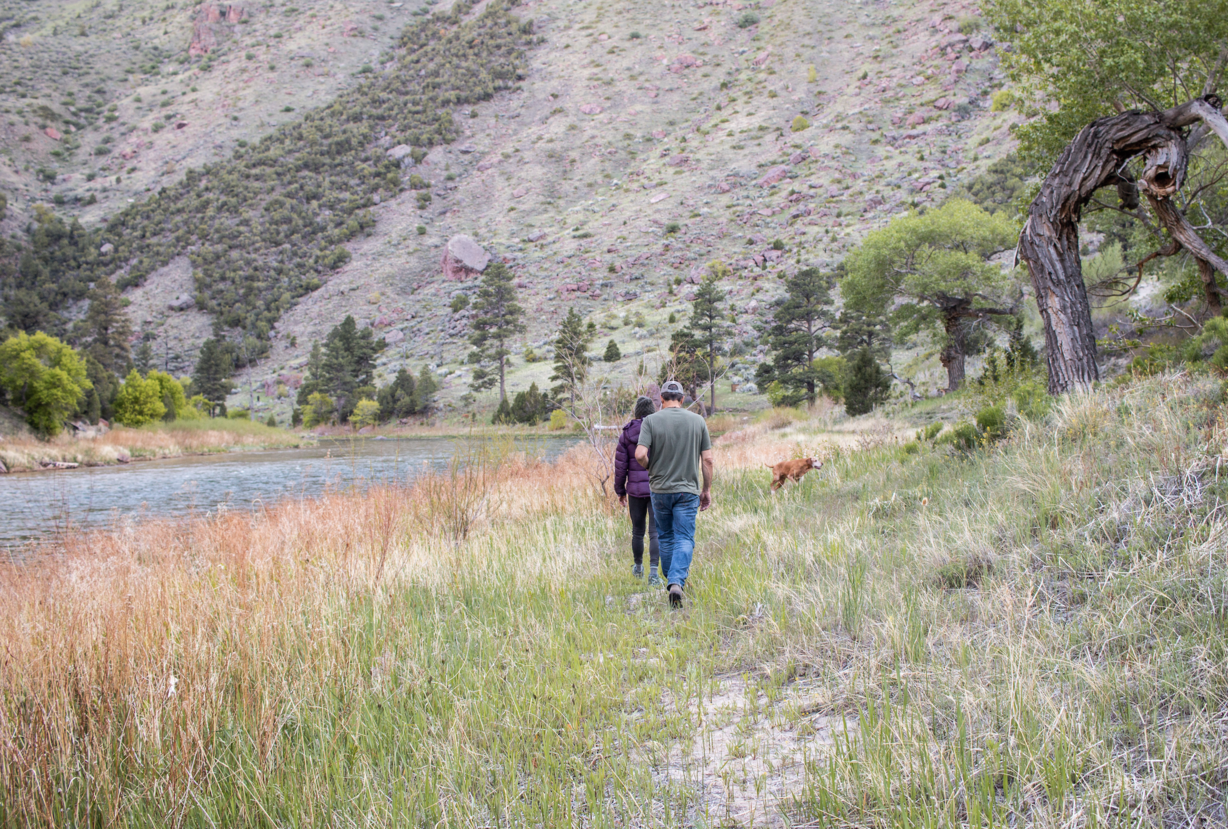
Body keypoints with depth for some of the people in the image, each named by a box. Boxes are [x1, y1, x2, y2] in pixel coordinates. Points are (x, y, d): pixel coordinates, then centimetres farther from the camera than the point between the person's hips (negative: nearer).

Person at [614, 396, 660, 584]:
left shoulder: (626, 434, -1)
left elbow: (620, 465, 1)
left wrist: (620, 491, 11)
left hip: (636, 490, 2)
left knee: (637, 531, 17)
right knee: (655, 532, -2)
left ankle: (638, 567, 35)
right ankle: (653, 572, -13)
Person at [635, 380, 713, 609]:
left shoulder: (651, 421, -6)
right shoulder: (697, 421, 0)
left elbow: (640, 454, -16)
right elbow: (707, 459, 0)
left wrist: (650, 468, 6)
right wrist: (707, 489, 10)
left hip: (660, 489, 0)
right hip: (688, 489, 0)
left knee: (665, 537, 17)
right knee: (684, 539, -2)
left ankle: (671, 579, 29)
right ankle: (677, 582, -21)